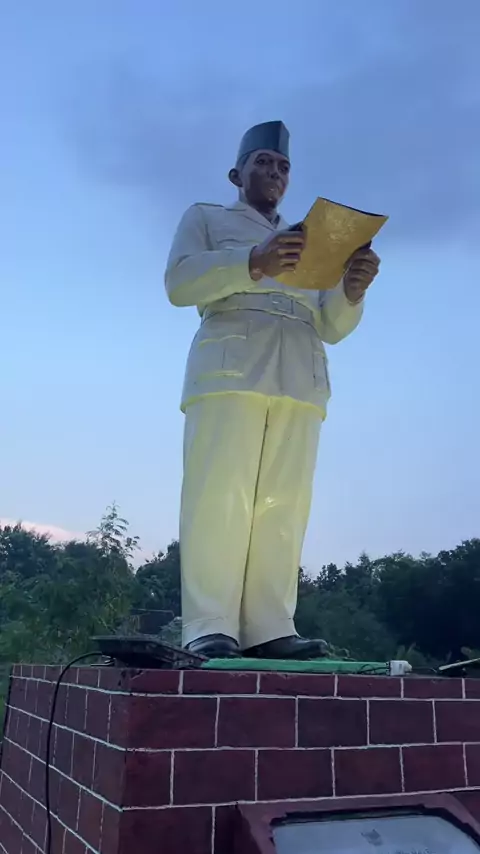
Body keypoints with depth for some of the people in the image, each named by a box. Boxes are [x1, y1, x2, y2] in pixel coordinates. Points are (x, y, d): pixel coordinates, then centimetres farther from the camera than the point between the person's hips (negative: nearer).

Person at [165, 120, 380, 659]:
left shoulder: (309, 243, 34)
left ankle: (269, 628, -9)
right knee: (220, 495, -15)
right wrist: (253, 265, -12)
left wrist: (352, 290, 1)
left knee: (284, 504, -9)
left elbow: (331, 327, 24)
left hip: (300, 377, 4)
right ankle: (209, 628, -15)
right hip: (232, 366, -3)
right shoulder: (206, 218, 23)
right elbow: (178, 283, 4)